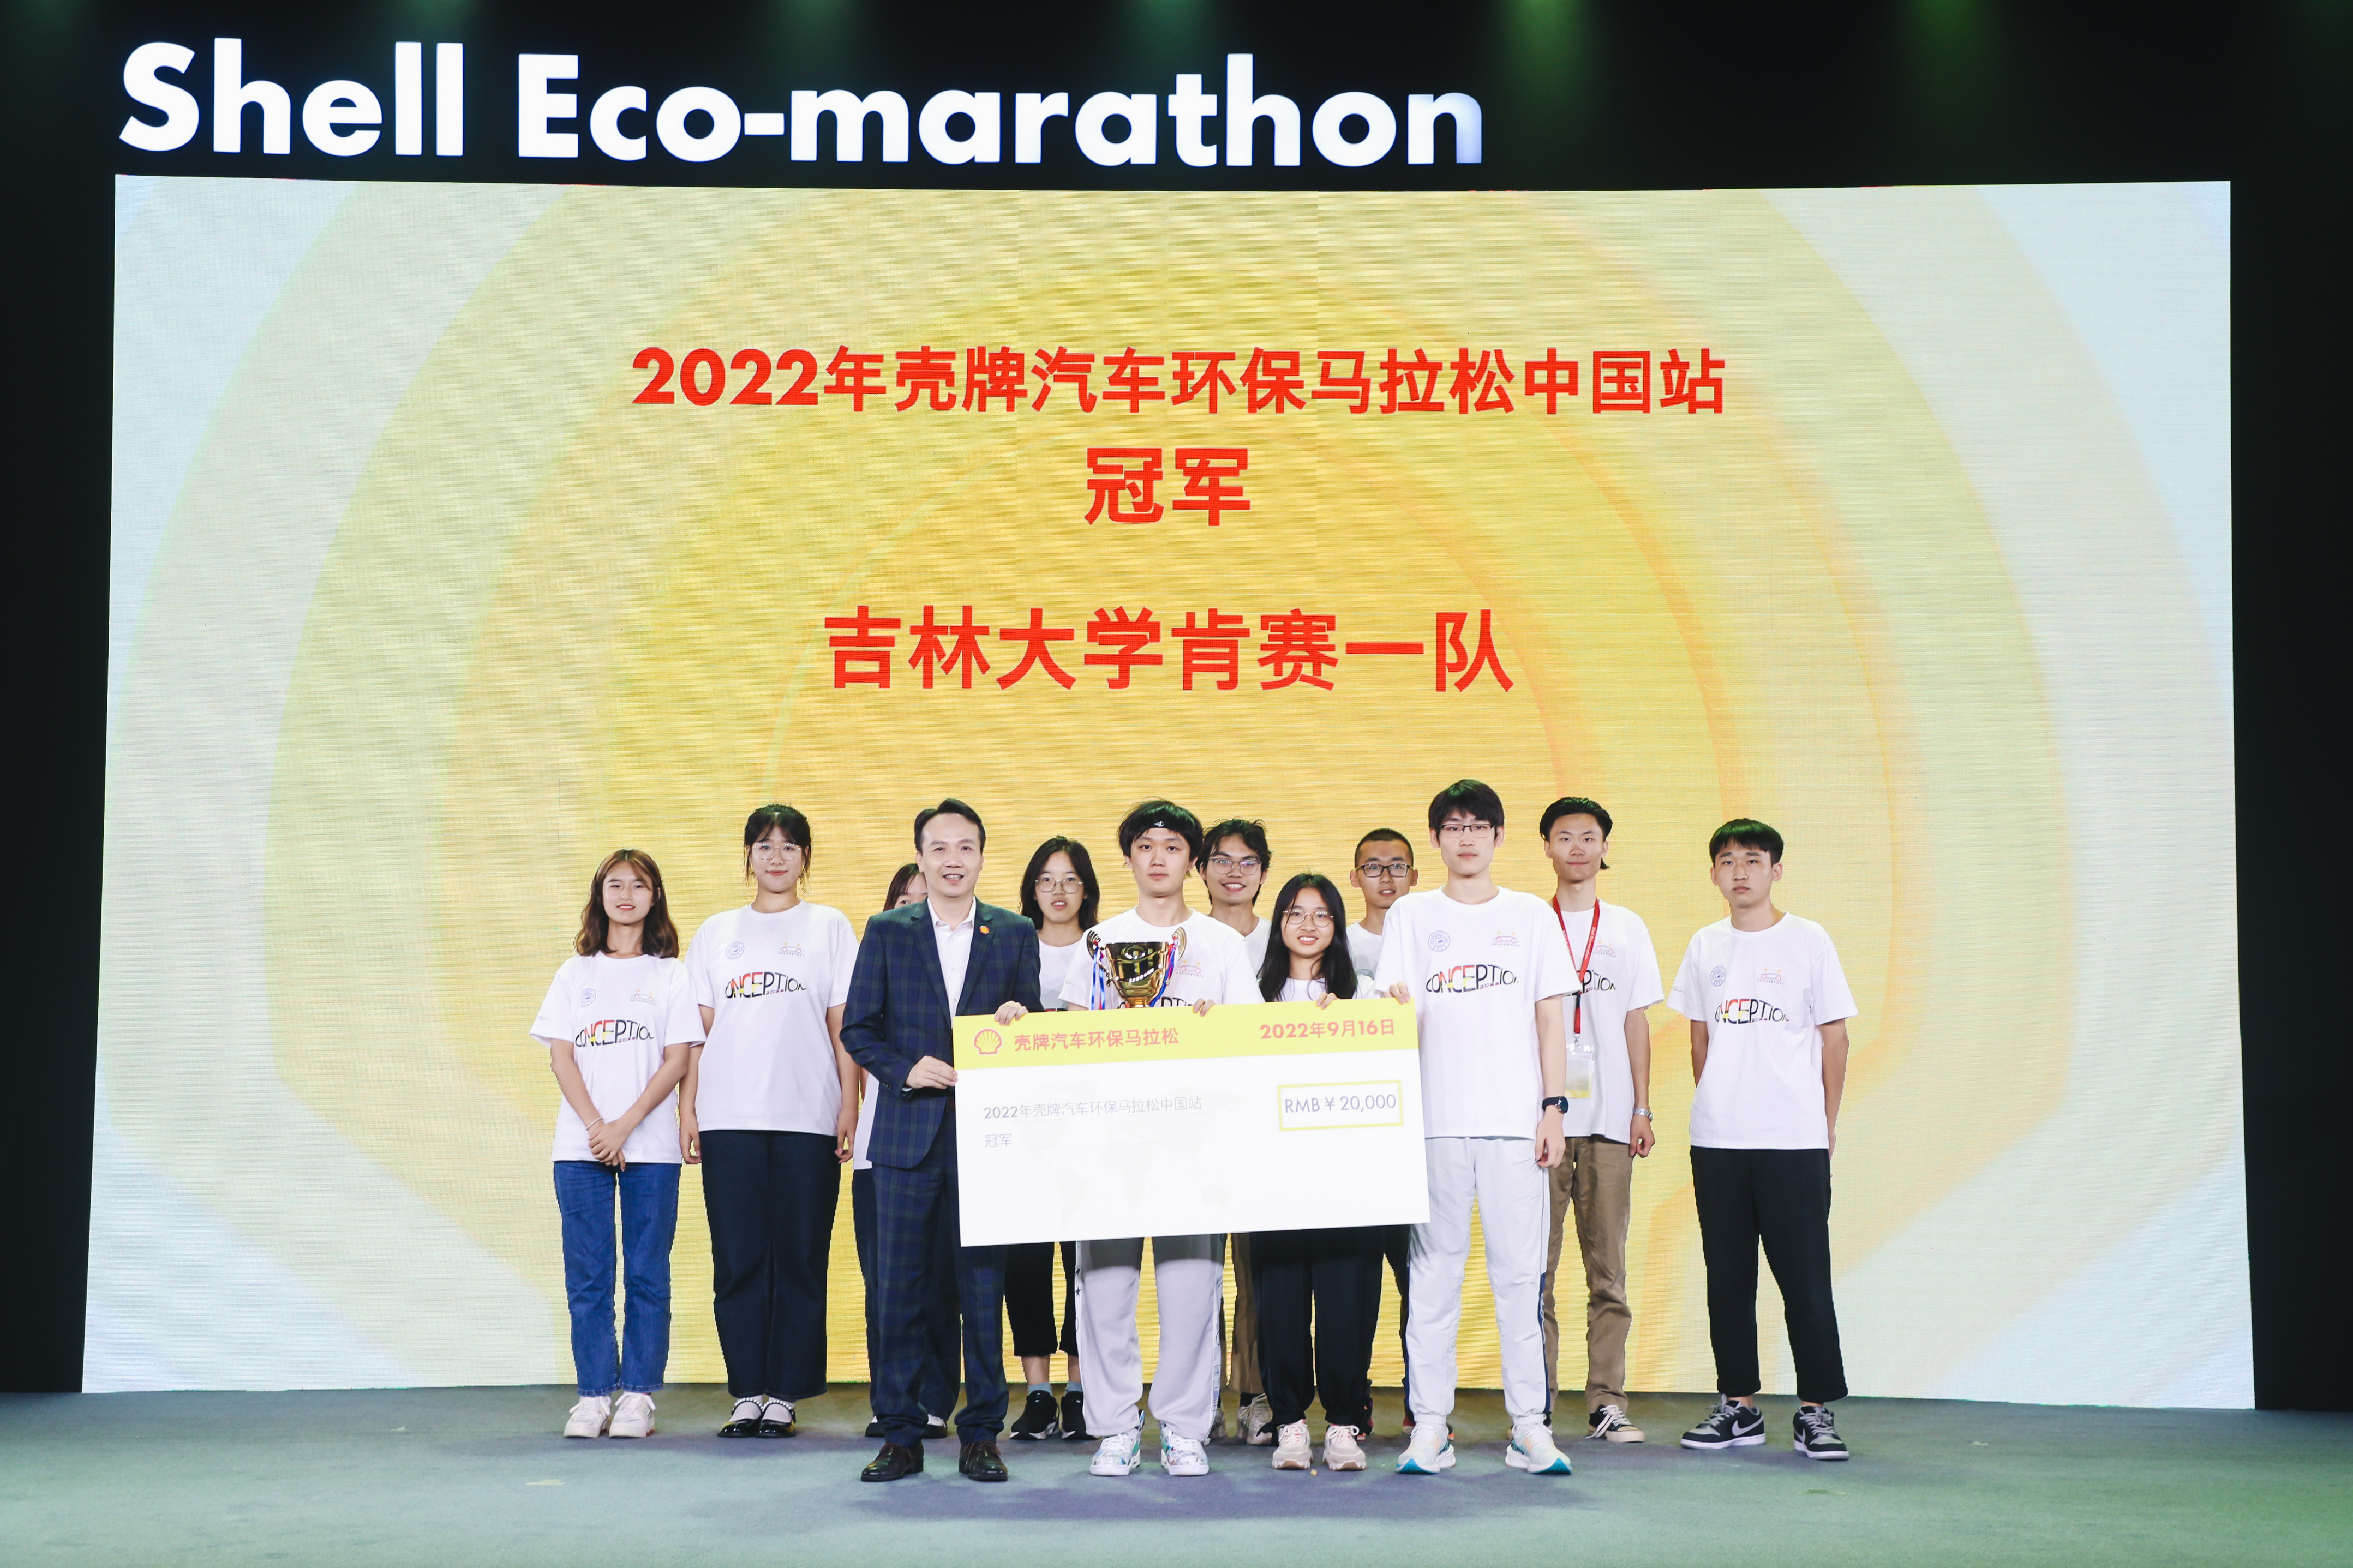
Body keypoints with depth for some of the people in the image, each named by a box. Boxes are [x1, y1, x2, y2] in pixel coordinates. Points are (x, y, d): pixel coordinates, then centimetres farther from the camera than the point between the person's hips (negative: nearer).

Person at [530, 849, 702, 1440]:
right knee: (587, 1275, 2)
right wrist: (595, 1125, -8)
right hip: (580, 1145, 2)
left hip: (650, 1146, -2)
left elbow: (676, 1060, -1)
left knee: (646, 1274, 0)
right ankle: (594, 1394, 8)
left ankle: (638, 1394, 6)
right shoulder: (576, 973, 12)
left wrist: (625, 1125, -11)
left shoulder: (670, 975, 7)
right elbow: (560, 1057, 5)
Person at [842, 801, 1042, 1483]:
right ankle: (901, 1436, 13)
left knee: (983, 1290, 3)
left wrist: (1019, 1022, -13)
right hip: (907, 1135, 0)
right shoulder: (887, 932, 8)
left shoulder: (1016, 934, 8)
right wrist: (906, 1070, -9)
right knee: (900, 1291, 3)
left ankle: (980, 1435, 12)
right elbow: (857, 1029, 6)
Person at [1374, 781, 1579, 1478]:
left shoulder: (1530, 915, 11)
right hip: (1435, 1119, 0)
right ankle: (1430, 1426, 7)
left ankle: (1529, 1426, 6)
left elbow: (1551, 1018, 9)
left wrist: (1553, 1107, 1)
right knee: (1434, 1269, 1)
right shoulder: (1410, 916, 10)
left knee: (1520, 1269, 0)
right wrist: (1396, 1005, -20)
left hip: (1515, 1120, 0)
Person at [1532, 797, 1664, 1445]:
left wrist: (1642, 1108, 5)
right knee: (1535, 1266, -2)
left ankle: (1606, 1403, 8)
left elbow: (1636, 1021, 12)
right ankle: (1535, 1406, 4)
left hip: (1609, 1118, 2)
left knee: (1608, 1267, 2)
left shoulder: (1627, 927, 13)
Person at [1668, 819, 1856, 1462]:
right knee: (1727, 1280, 9)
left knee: (1805, 1277, -2)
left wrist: (1827, 1122, 0)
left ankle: (1815, 1410, 8)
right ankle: (1738, 1406, 18)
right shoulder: (1705, 947, 11)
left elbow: (1834, 1036, 2)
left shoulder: (1808, 940, 0)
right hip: (1716, 1143, 4)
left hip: (1794, 1141, -4)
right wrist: (1709, 1111, 12)